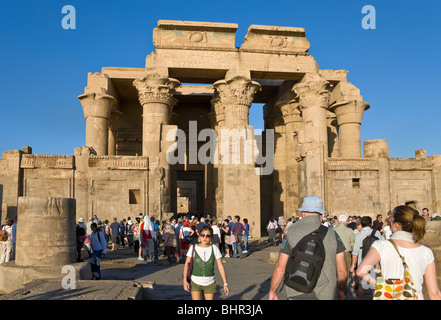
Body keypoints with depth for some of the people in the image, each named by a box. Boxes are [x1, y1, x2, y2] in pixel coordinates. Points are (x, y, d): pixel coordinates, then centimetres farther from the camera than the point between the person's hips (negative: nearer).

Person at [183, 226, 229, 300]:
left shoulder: (214, 249, -4)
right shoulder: (193, 248, -4)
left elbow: (220, 266, -3)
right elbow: (187, 264, -3)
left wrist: (225, 283, -6)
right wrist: (185, 281, -11)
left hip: (210, 283, 1)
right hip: (195, 283, -1)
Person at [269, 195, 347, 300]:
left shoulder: (292, 233, -7)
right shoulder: (332, 234, -3)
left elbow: (280, 267, -8)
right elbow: (342, 270, 0)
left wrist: (272, 292, 5)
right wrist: (341, 290, 18)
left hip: (298, 295, -1)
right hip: (325, 295, 1)